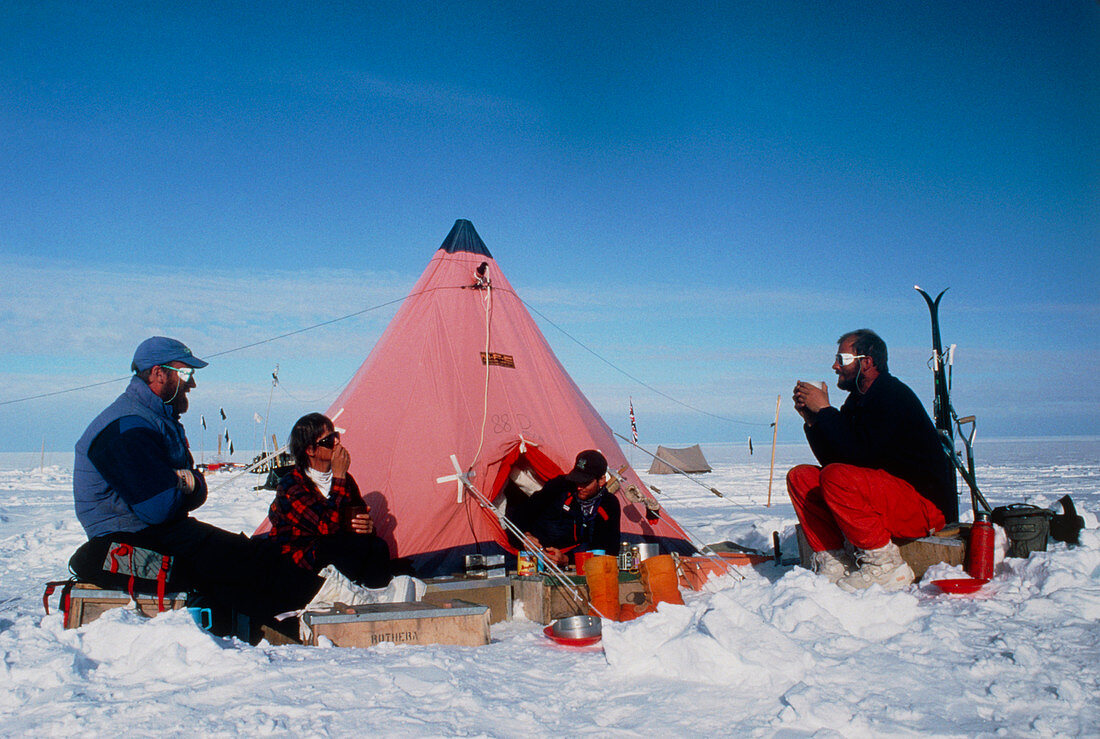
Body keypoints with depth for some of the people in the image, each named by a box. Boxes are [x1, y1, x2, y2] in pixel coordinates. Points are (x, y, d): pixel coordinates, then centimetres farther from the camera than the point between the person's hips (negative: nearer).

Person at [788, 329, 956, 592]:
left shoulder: (893, 394, -14)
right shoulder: (858, 400, 13)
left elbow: (861, 453, -25)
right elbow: (832, 458, 9)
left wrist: (825, 410, -17)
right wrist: (812, 420, -3)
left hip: (926, 504, -9)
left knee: (837, 477, -31)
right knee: (800, 477, 0)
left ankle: (885, 565, -19)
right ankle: (832, 562, -6)